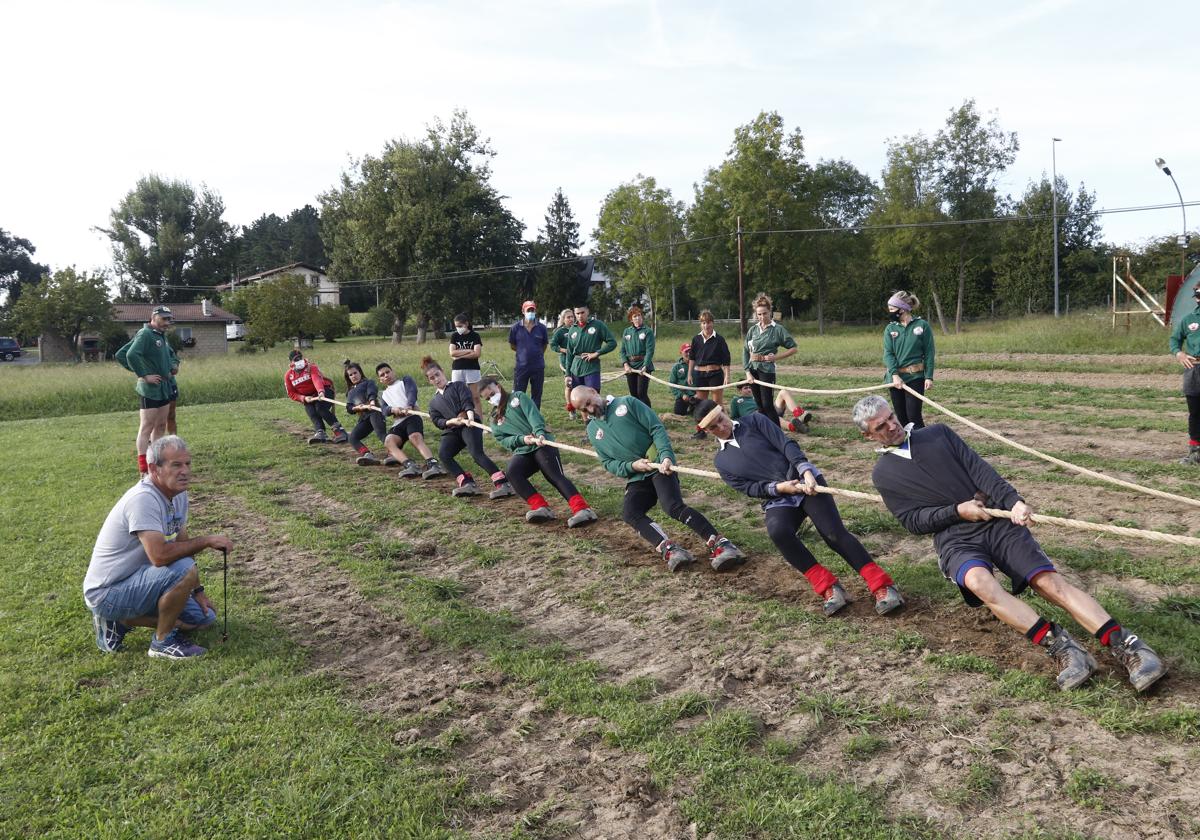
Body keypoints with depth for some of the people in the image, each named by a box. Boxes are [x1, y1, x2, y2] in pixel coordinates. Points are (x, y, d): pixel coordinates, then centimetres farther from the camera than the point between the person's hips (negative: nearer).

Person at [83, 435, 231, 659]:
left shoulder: (179, 494, 3)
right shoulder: (143, 498, -26)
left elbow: (183, 546, 11)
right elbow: (160, 555, -36)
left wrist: (197, 591, 8)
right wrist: (206, 540, -24)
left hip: (138, 581, 9)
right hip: (107, 592, -9)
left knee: (205, 617, 8)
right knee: (184, 569, -30)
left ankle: (118, 622, 14)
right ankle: (163, 641, -9)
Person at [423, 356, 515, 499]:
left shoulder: (458, 386, 16)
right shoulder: (433, 403, 27)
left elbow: (468, 403, -2)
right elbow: (437, 421, 10)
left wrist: (470, 417, -25)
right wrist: (452, 421, -12)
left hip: (469, 425, -4)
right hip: (451, 431, 4)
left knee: (477, 453, -28)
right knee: (443, 453, -26)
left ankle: (502, 484, -35)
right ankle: (467, 483, -29)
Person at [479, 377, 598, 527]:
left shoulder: (518, 397, 11)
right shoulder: (495, 421, 22)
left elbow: (534, 416, -6)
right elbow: (503, 440, 6)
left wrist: (539, 433, -27)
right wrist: (522, 439, -15)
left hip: (542, 444, -3)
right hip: (522, 451, 4)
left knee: (555, 476, -25)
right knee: (511, 472, -28)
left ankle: (582, 510, -38)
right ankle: (541, 507, -32)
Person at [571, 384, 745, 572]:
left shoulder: (627, 403, 3)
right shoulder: (593, 430, 16)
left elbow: (656, 428, -4)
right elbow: (608, 463, 11)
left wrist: (666, 456, -20)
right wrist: (631, 466, -9)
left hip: (659, 467, -4)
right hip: (636, 478, 4)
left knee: (674, 507, -27)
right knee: (629, 514, -25)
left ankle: (720, 545, -32)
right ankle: (668, 548, -39)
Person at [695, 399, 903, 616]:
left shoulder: (754, 420, 8)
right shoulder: (721, 461, 12)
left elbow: (786, 444, -2)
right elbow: (749, 488, 3)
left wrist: (806, 472, -17)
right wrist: (779, 487, -14)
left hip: (804, 479, -1)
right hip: (777, 500, 1)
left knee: (834, 533, -20)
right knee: (777, 531, -32)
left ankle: (882, 586, -15)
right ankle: (827, 586, -22)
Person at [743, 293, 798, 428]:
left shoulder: (778, 329, -3)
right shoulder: (753, 330, 8)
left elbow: (793, 348, 0)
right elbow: (745, 351, 9)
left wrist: (776, 357, -10)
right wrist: (748, 371, 0)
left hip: (767, 370, -5)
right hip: (752, 370, 5)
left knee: (768, 405, -7)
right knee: (760, 406, 10)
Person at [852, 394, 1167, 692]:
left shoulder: (938, 433, 14)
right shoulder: (883, 474, 9)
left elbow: (980, 469, 4)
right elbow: (913, 520, 3)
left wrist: (1013, 500, -12)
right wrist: (957, 511, -12)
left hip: (997, 521, 2)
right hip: (955, 539, -2)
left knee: (1050, 581, -17)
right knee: (980, 581, -34)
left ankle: (1126, 646, -23)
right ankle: (1059, 645, -36)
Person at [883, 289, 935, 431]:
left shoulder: (922, 325, -1)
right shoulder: (890, 329, 6)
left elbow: (929, 353, -1)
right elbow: (888, 354, -3)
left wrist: (929, 377, -8)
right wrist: (895, 375, -17)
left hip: (916, 377, -3)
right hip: (896, 377, 3)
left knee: (914, 416, -9)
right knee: (901, 418, 7)